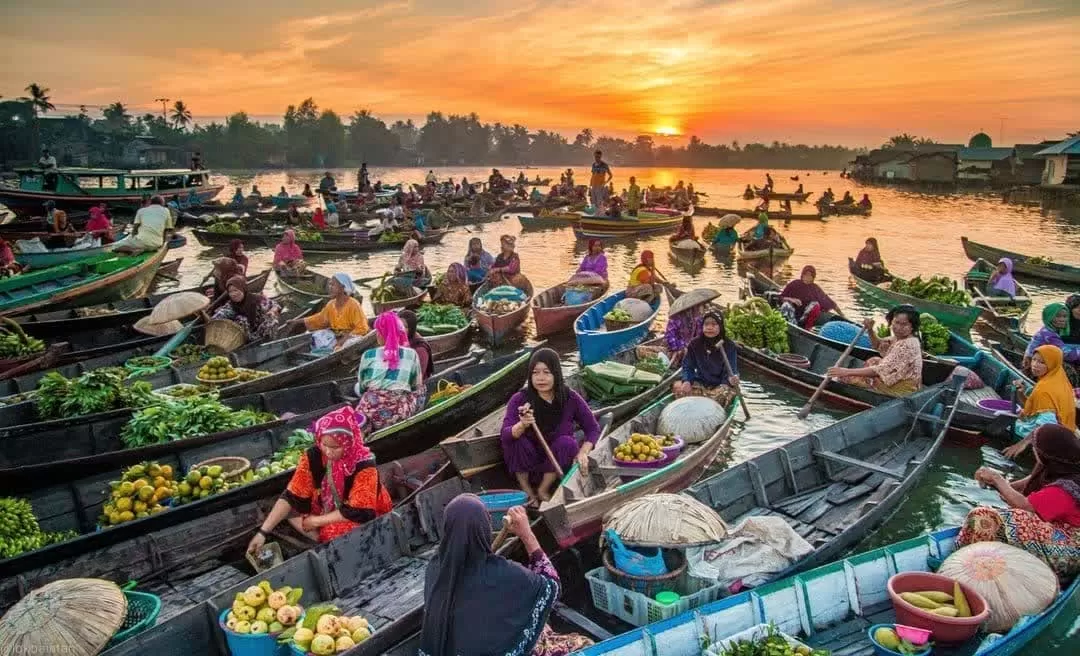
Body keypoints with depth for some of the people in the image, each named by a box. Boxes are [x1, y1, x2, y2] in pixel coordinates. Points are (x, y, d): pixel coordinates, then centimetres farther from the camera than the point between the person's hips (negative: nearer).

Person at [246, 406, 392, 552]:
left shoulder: (363, 464, -29)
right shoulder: (313, 456, -17)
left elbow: (357, 512, -26)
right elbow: (291, 497, -16)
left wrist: (317, 521, -20)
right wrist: (263, 531, -24)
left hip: (363, 520, -6)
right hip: (327, 511, 6)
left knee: (334, 532, -32)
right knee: (290, 510, -10)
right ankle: (329, 543, -10)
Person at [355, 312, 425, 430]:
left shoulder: (368, 355, 1)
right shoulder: (412, 355, 2)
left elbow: (360, 390, 11)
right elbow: (417, 386, 13)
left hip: (370, 413, 1)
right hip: (400, 413, -1)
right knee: (418, 394, 26)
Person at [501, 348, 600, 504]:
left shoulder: (571, 398, -14)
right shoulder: (519, 399, -18)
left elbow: (593, 429, -5)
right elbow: (504, 436, -28)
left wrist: (583, 453, -23)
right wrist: (522, 425, -49)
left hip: (557, 463, 1)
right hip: (525, 464, -1)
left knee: (567, 442, -27)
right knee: (516, 440, -28)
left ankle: (543, 490, -6)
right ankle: (525, 488, -4)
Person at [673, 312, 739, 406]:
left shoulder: (729, 346, -11)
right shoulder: (694, 344, -4)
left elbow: (730, 370, -14)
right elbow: (688, 367, 0)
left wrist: (732, 379, -39)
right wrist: (687, 381, -21)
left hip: (720, 385, -2)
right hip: (699, 383, 2)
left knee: (728, 391, -35)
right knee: (678, 386, -22)